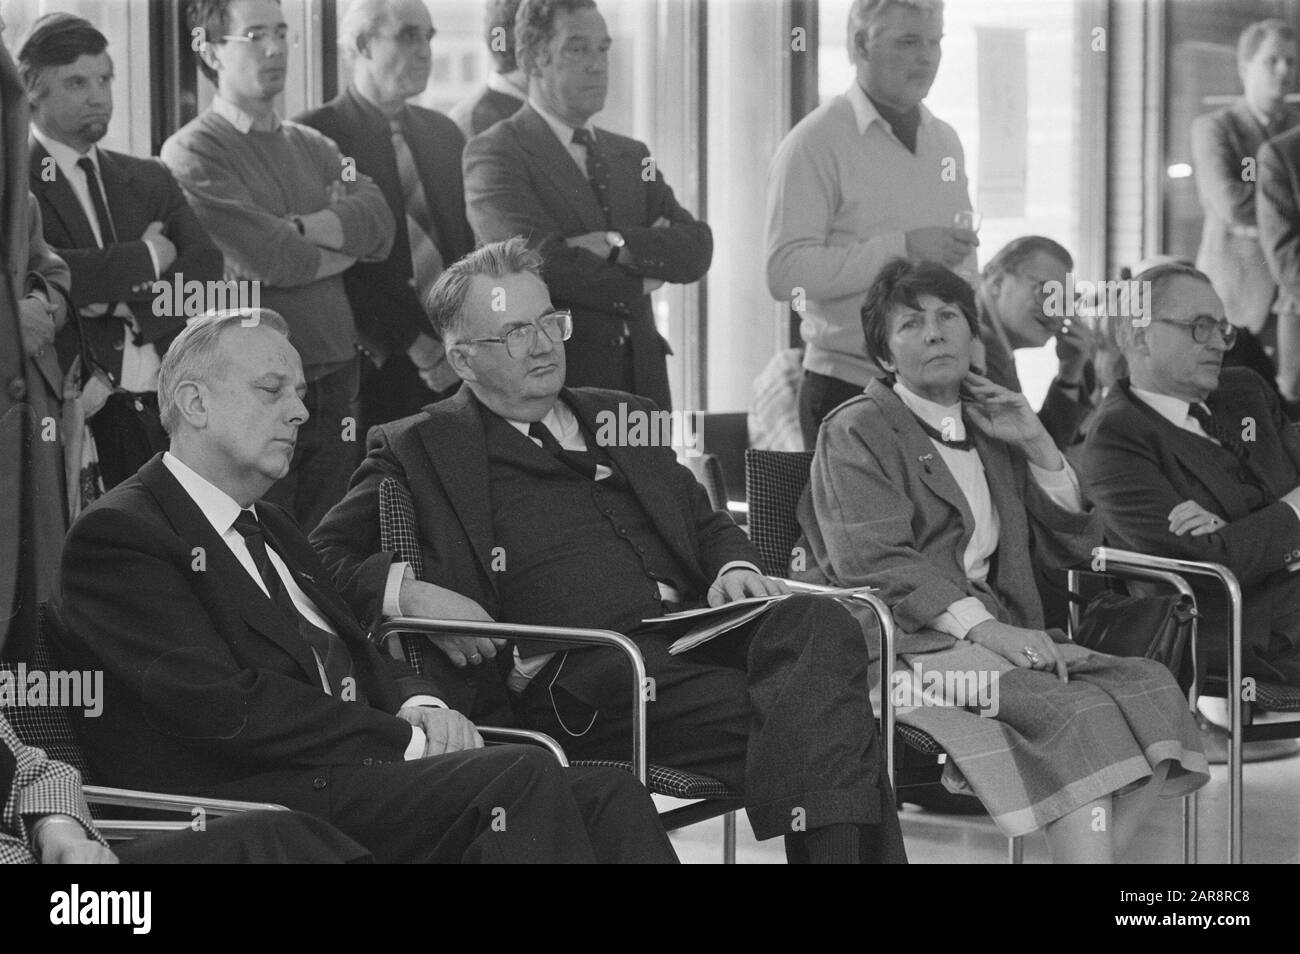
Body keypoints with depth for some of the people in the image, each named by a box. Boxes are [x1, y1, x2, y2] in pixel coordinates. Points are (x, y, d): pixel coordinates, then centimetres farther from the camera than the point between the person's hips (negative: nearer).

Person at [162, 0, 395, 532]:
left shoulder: (312, 147, 15)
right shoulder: (193, 153, -6)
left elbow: (380, 222, 0)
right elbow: (271, 261, -16)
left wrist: (298, 227, -13)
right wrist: (344, 242, 1)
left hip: (335, 382, 6)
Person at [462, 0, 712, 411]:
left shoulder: (631, 156, 16)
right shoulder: (493, 153, -4)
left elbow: (697, 250, 3)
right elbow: (543, 264, -17)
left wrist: (618, 245, -14)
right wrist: (637, 283, -3)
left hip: (642, 378, 5)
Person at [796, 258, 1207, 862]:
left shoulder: (990, 432, 23)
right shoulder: (854, 432, 3)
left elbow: (1072, 547, 24)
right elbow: (873, 561, -12)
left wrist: (1039, 448, 8)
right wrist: (983, 627, -24)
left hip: (997, 632, 7)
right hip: (902, 642, -7)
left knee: (1150, 689, -19)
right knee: (1078, 711, -29)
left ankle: (1096, 852, -24)